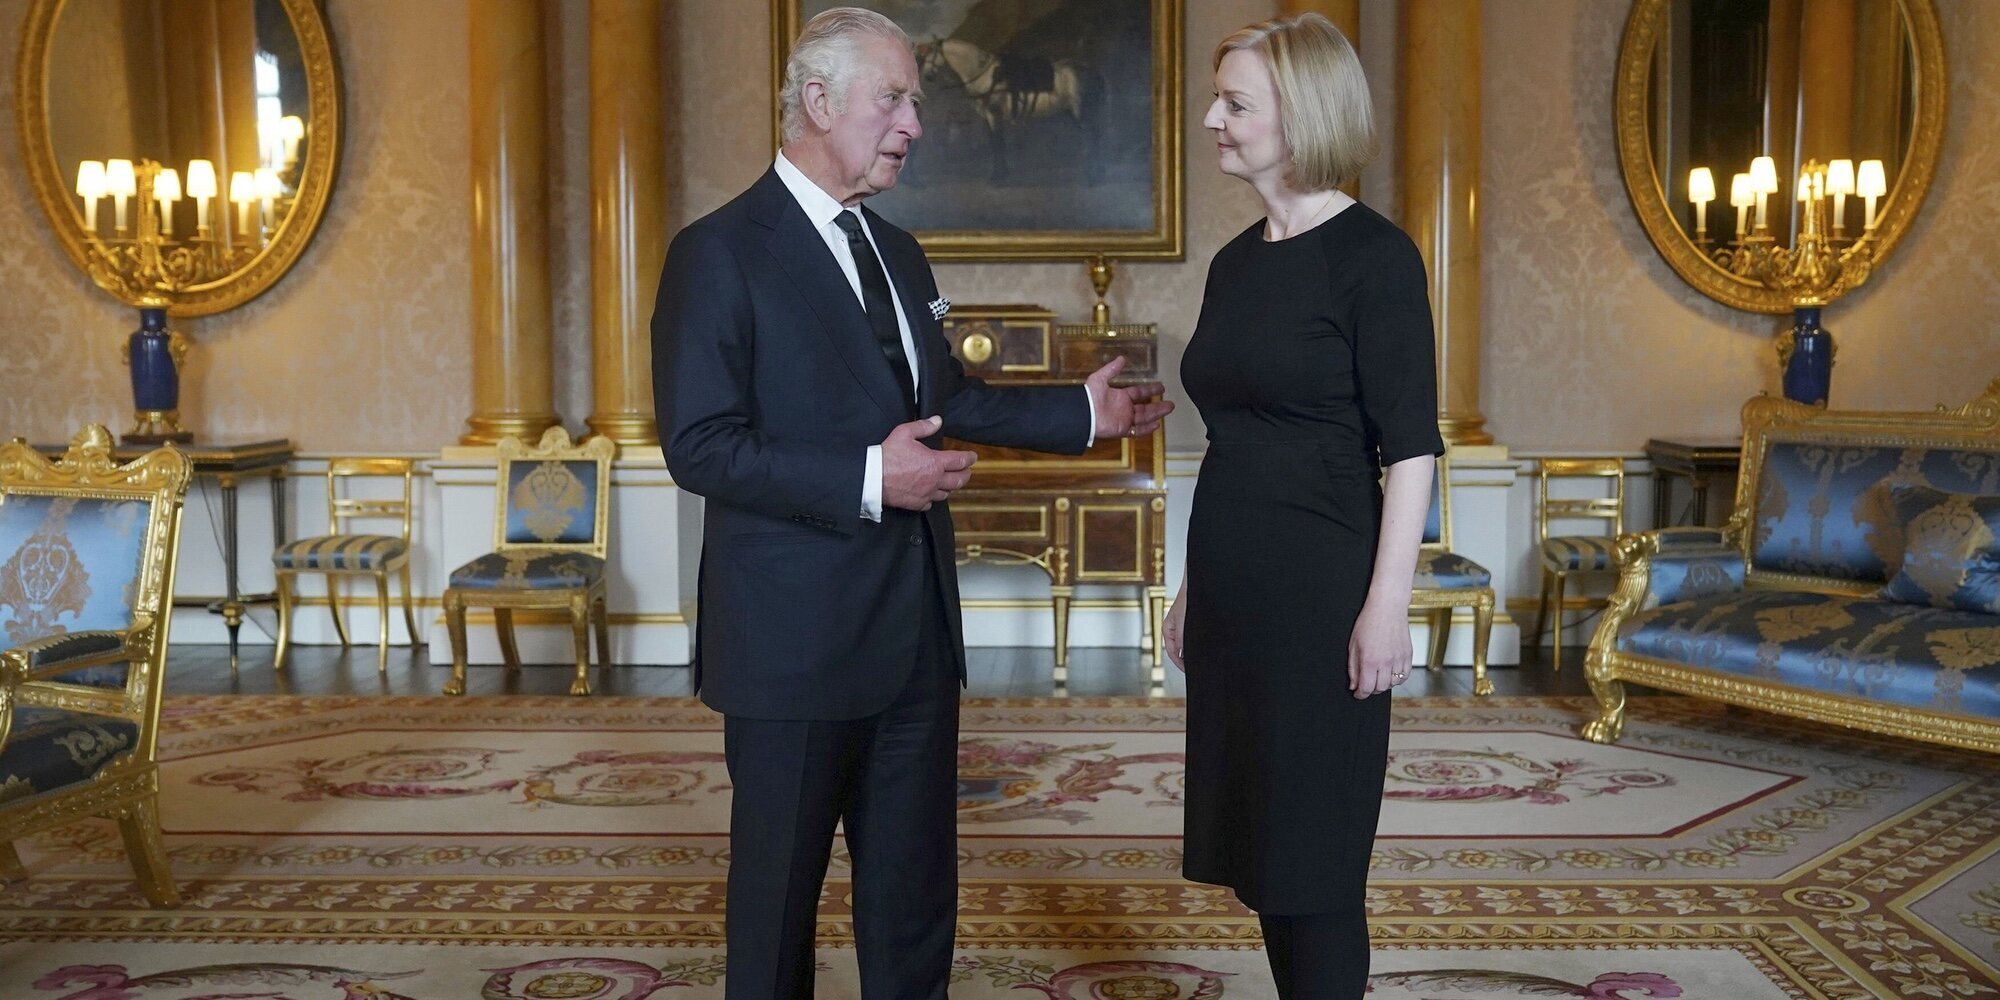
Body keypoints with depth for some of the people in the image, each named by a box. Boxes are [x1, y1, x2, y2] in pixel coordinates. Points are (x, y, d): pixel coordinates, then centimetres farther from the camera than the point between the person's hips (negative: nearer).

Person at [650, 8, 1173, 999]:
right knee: (778, 889, 9)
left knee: (916, 887, 16)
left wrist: (1081, 412, 19)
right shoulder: (719, 252, -11)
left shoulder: (896, 251, 14)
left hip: (916, 630, 7)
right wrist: (867, 480, -25)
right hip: (796, 641, -7)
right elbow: (699, 445, -18)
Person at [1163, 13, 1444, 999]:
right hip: (1233, 588, 8)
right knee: (1253, 841, 13)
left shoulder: (1372, 254, -10)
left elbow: (1410, 445, -13)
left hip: (1320, 591, -7)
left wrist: (1387, 605, -18)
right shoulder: (1234, 262, 12)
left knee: (1313, 854, 1)